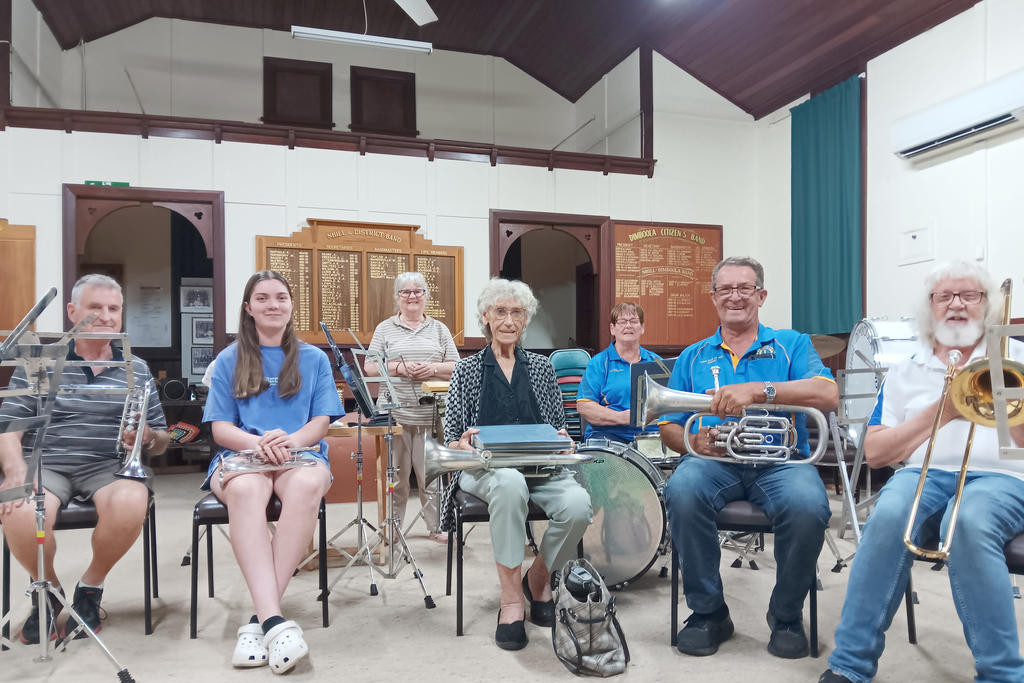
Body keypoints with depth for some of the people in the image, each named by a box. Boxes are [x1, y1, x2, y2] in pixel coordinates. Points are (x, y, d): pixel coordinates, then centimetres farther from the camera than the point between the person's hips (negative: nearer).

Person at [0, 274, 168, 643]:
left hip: (110, 465, 0)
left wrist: (147, 438, -10)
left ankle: (91, 587, -1)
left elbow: (161, 442, 14)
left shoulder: (137, 369, 13)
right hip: (45, 462, 0)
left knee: (130, 505, -34)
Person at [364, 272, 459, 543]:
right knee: (395, 473, 4)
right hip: (395, 413, -1)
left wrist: (433, 368, -9)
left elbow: (456, 367, 10)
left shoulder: (439, 329, 13)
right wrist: (400, 368, -11)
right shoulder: (385, 329, 10)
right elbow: (369, 367, 4)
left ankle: (436, 526, 16)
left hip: (431, 415, 1)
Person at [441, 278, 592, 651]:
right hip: (485, 469, -2)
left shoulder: (541, 367, 18)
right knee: (510, 483, -39)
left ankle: (538, 577, 1)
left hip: (541, 466, 2)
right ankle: (511, 599, -23)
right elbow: (451, 436, 8)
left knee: (578, 504, -30)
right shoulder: (467, 369, 12)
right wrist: (462, 443, -16)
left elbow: (559, 426, 16)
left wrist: (562, 440, -8)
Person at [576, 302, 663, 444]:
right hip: (610, 434, -3)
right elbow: (583, 406, -3)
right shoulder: (598, 363, 7)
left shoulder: (656, 361, 18)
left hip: (652, 435, 3)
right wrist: (620, 417, -16)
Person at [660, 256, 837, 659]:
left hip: (780, 462, -1)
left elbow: (828, 395, -7)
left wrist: (758, 390, -22)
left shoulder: (791, 345, 13)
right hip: (714, 462, 1)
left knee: (808, 506, -33)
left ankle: (786, 615, -3)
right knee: (681, 492, -32)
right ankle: (708, 612, -9)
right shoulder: (693, 357, 19)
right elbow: (668, 429, 14)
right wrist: (694, 441, -10)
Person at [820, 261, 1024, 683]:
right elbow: (874, 452, 8)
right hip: (925, 474, 1)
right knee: (889, 515, -33)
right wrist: (941, 412, 0)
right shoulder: (905, 372, 18)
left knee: (969, 521, -37)